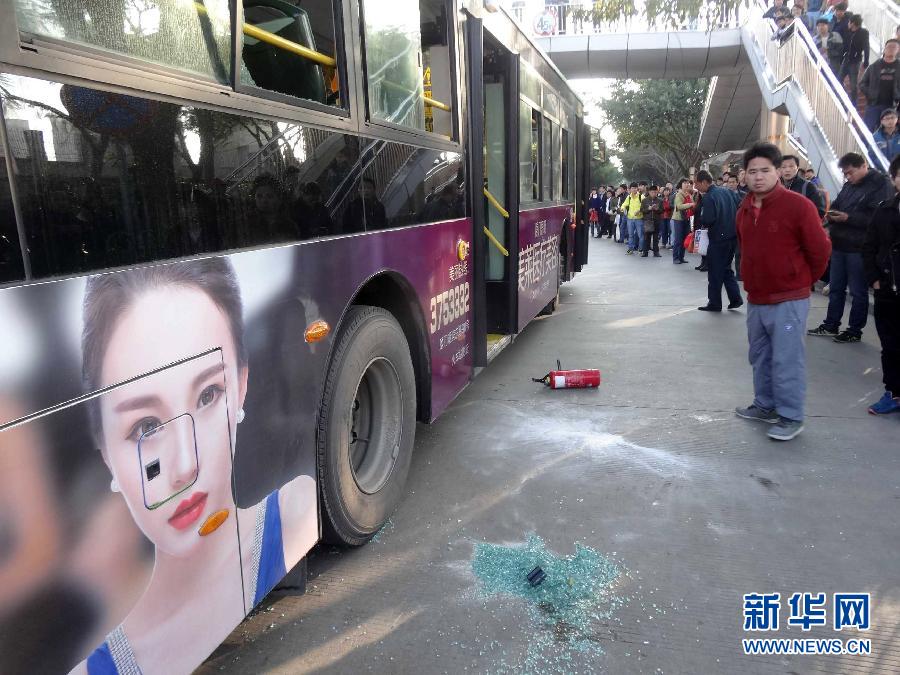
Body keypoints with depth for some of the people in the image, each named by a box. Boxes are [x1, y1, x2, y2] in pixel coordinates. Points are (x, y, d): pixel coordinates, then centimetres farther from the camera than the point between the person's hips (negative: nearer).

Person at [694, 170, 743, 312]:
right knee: (726, 268, 18)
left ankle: (714, 303, 8)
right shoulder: (727, 192, 9)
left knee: (715, 271, 2)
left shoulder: (708, 197, -16)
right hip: (732, 235, 8)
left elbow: (707, 220, -23)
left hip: (718, 238, -8)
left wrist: (700, 218, -3)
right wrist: (731, 223, 15)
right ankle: (735, 298, 12)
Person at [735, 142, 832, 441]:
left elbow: (820, 250, -8)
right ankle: (765, 405, 32)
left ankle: (791, 417, 9)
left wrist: (802, 281, 4)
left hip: (788, 301, -7)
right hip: (756, 299, 7)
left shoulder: (798, 205, -14)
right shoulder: (744, 209, 6)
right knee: (760, 356, 17)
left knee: (787, 360, -3)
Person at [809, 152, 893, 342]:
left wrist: (848, 218, -21)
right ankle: (831, 325, 24)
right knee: (835, 288, 14)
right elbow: (836, 204, 24)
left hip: (859, 248, -7)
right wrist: (831, 214, 1)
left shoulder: (881, 185, -10)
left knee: (858, 291, 3)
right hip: (839, 244, 7)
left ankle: (855, 331, 13)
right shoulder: (848, 185, 13)